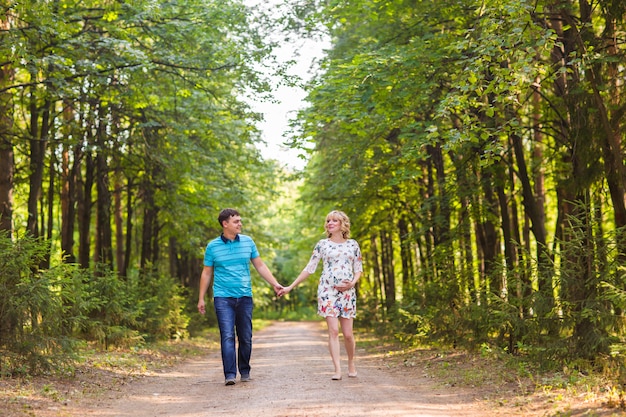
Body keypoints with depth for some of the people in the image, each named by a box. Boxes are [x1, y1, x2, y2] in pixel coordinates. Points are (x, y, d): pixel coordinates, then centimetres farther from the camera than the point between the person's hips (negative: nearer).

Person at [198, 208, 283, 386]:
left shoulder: (248, 241, 7)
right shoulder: (213, 246, 2)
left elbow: (260, 266, 11)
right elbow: (206, 273, 8)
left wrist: (275, 284, 3)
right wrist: (201, 298, 7)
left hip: (245, 297, 2)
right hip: (223, 297, -2)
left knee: (246, 337, 6)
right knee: (227, 336, -11)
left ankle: (245, 371, 21)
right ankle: (230, 374, -10)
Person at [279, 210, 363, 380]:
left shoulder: (353, 245, 10)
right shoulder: (322, 244, 6)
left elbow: (359, 269, 13)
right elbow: (309, 268, 6)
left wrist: (352, 283, -8)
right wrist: (290, 287, 3)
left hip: (347, 292, 1)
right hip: (327, 290, -1)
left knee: (348, 333, 1)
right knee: (333, 330, -10)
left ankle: (351, 363, 25)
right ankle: (337, 369, -10)